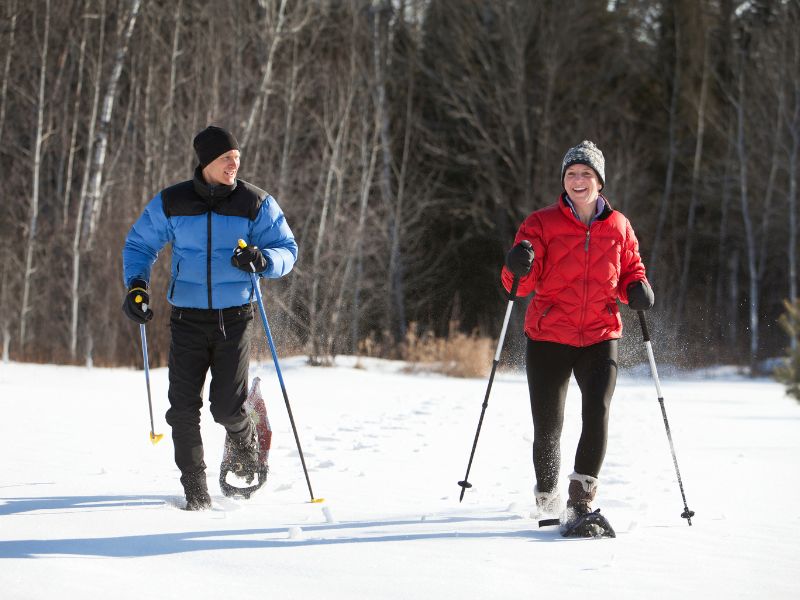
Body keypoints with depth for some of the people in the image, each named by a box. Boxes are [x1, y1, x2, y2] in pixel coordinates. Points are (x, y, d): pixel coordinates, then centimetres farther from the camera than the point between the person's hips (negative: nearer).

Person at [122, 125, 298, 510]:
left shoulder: (255, 203, -1)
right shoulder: (171, 203, 0)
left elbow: (286, 250, 0)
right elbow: (139, 245, 12)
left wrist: (262, 260, -22)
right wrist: (135, 285, -6)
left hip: (234, 319, -1)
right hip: (187, 319, 1)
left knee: (227, 408, -6)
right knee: (184, 407, -6)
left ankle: (244, 441, 30)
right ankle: (194, 488, 7)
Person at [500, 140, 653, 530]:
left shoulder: (618, 227, 6)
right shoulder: (542, 224, 0)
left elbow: (631, 271, 18)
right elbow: (522, 284, -7)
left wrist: (638, 290, -5)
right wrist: (518, 268, -31)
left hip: (600, 339, 1)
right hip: (549, 339, -1)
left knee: (597, 412, -22)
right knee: (547, 429, 2)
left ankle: (580, 502, -21)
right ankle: (547, 500, 27)